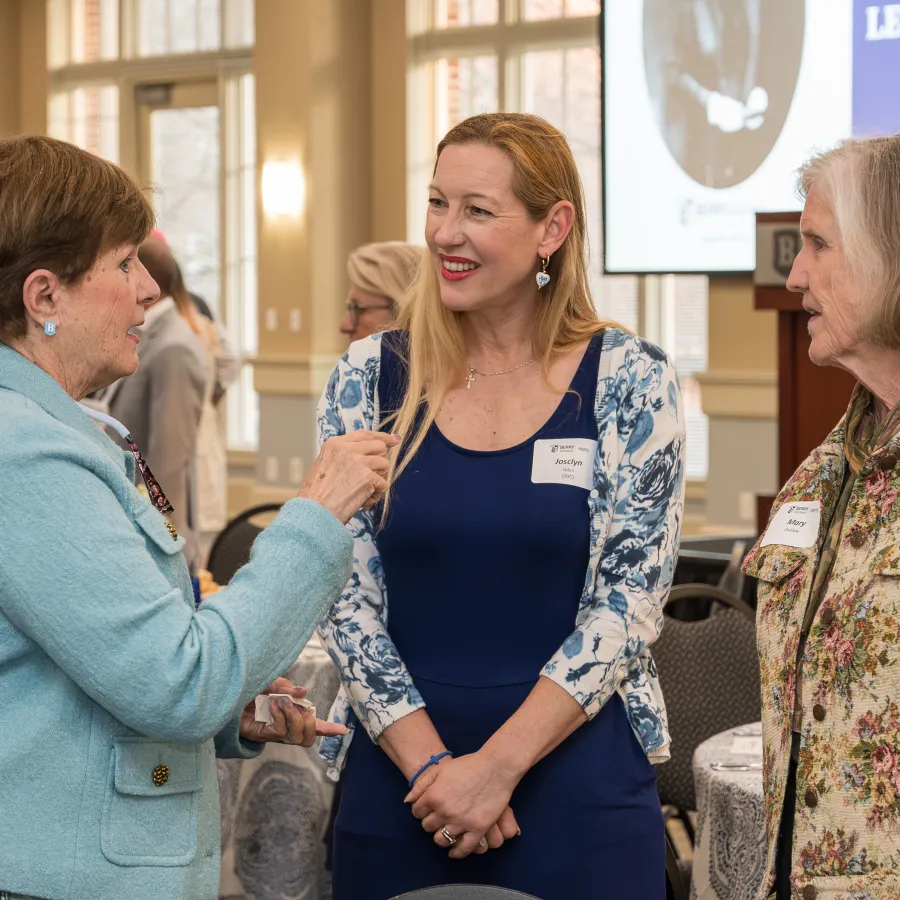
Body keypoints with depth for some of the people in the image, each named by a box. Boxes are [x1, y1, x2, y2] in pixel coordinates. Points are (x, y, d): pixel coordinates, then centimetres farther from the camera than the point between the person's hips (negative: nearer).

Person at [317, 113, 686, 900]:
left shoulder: (630, 382, -4)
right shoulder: (369, 380, 0)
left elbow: (629, 602, -7)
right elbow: (346, 595, -1)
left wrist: (498, 765, -14)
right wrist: (431, 766, -11)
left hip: (578, 782, -1)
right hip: (396, 774, 2)